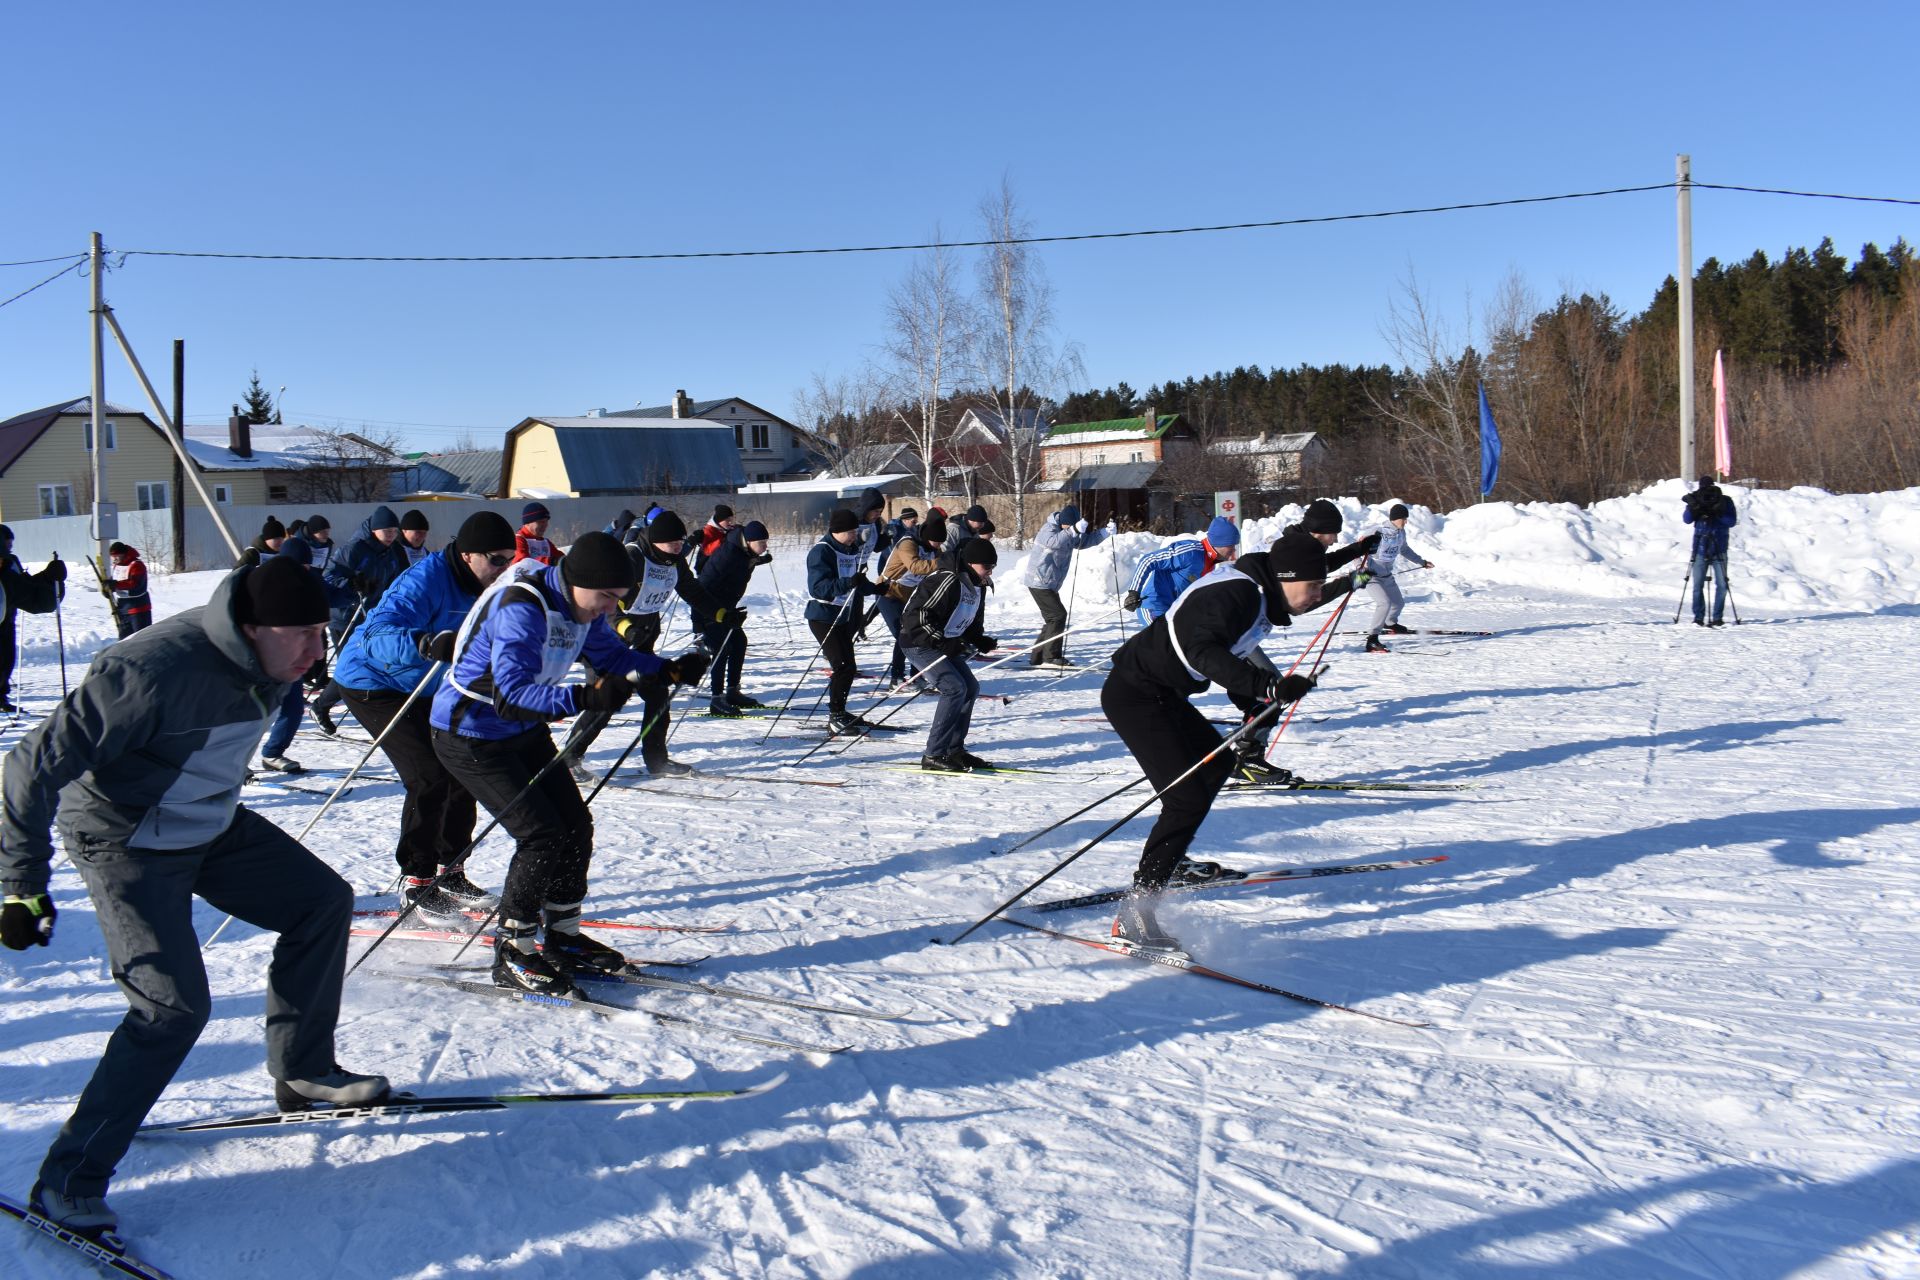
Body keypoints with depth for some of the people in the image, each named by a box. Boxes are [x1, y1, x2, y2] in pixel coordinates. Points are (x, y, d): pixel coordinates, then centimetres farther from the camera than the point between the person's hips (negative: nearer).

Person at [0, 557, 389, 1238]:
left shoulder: (263, 660, -7)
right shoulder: (154, 671, -34)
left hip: (212, 827, 8)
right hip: (127, 845, -8)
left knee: (323, 901, 7)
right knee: (176, 1006, -16)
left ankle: (302, 1072, 22)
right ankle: (69, 1179, -1)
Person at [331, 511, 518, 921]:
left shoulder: (484, 587, -4)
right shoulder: (427, 580, -29)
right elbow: (378, 634, -41)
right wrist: (426, 644, -58)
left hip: (425, 688, 8)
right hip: (373, 684, -8)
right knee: (429, 777, -17)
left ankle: (449, 872, 17)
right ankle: (417, 883, -5)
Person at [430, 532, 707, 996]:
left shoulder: (579, 605, -5)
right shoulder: (521, 609, -31)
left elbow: (613, 655, 8)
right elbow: (510, 695, -40)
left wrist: (670, 670, -10)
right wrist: (583, 698, -53)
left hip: (524, 731, 9)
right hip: (471, 735, -9)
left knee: (575, 825, 6)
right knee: (543, 837, -15)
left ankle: (562, 937, 22)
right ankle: (513, 954, 1)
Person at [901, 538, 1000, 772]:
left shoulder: (977, 586, 8)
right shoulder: (947, 581, -23)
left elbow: (972, 623, 21)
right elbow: (918, 615, -28)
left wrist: (981, 641, 2)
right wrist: (941, 642, -30)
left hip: (946, 645, 10)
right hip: (920, 644, -10)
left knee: (971, 687, 7)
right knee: (955, 688, -20)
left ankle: (954, 750, 15)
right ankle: (934, 756, -17)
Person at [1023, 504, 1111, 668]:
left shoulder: (1067, 532, 11)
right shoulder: (1049, 529, -15)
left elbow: (1083, 542, 17)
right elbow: (1054, 542, -35)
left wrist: (1104, 532, 3)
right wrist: (1074, 530, -46)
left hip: (1050, 584, 10)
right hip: (1040, 582, -10)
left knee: (1052, 618, 11)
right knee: (1058, 615, -14)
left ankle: (1038, 657, 16)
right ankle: (1051, 657, -12)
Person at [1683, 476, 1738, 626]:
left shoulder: (1725, 501, 1)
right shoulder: (1697, 500, 3)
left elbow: (1732, 521, -7)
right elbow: (1687, 519, -7)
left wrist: (1717, 514, -22)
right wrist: (1693, 507, -25)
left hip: (1719, 550, 0)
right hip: (1700, 549, 0)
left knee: (1721, 585, -1)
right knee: (1698, 585, -1)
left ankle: (1718, 617, 7)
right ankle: (1698, 618, 6)